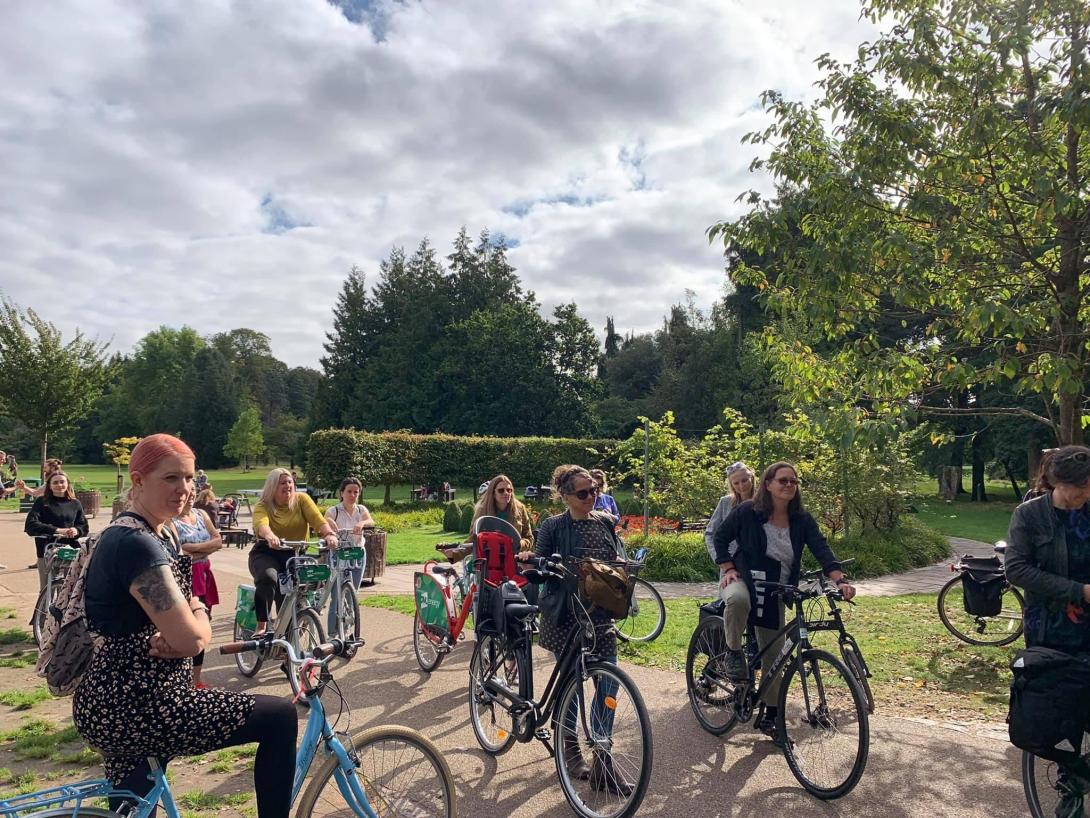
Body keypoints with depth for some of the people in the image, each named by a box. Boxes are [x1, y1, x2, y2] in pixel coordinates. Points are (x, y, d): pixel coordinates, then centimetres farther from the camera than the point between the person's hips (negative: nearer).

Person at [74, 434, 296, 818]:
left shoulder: (160, 535, 11)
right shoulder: (136, 543, -20)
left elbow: (195, 614, 12)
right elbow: (190, 638, -25)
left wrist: (190, 631, -11)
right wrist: (196, 630, -3)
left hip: (115, 704, 11)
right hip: (133, 707, -11)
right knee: (280, 717, -10)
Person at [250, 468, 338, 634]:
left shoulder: (301, 499, 2)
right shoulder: (263, 506, -3)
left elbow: (318, 519, -13)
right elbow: (261, 524, -26)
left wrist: (329, 534, -34)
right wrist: (270, 536, -49)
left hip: (295, 554, 2)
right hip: (267, 553, -2)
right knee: (268, 577, -33)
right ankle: (261, 626, -14)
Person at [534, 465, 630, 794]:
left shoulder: (606, 522, 7)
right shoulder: (553, 526, -6)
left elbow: (620, 559, 11)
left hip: (600, 615, 4)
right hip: (565, 617, -4)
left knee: (608, 685, 0)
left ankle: (602, 761, 12)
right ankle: (570, 751, 29)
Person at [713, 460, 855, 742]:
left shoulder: (802, 520, -4)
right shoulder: (747, 511, -12)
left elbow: (822, 549, -15)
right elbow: (721, 536, -2)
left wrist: (841, 580, -30)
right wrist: (728, 569, -13)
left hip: (774, 592, 4)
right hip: (742, 578, -3)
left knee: (774, 656, 6)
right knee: (738, 599, -41)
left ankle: (770, 717, 22)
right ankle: (733, 653, -16)